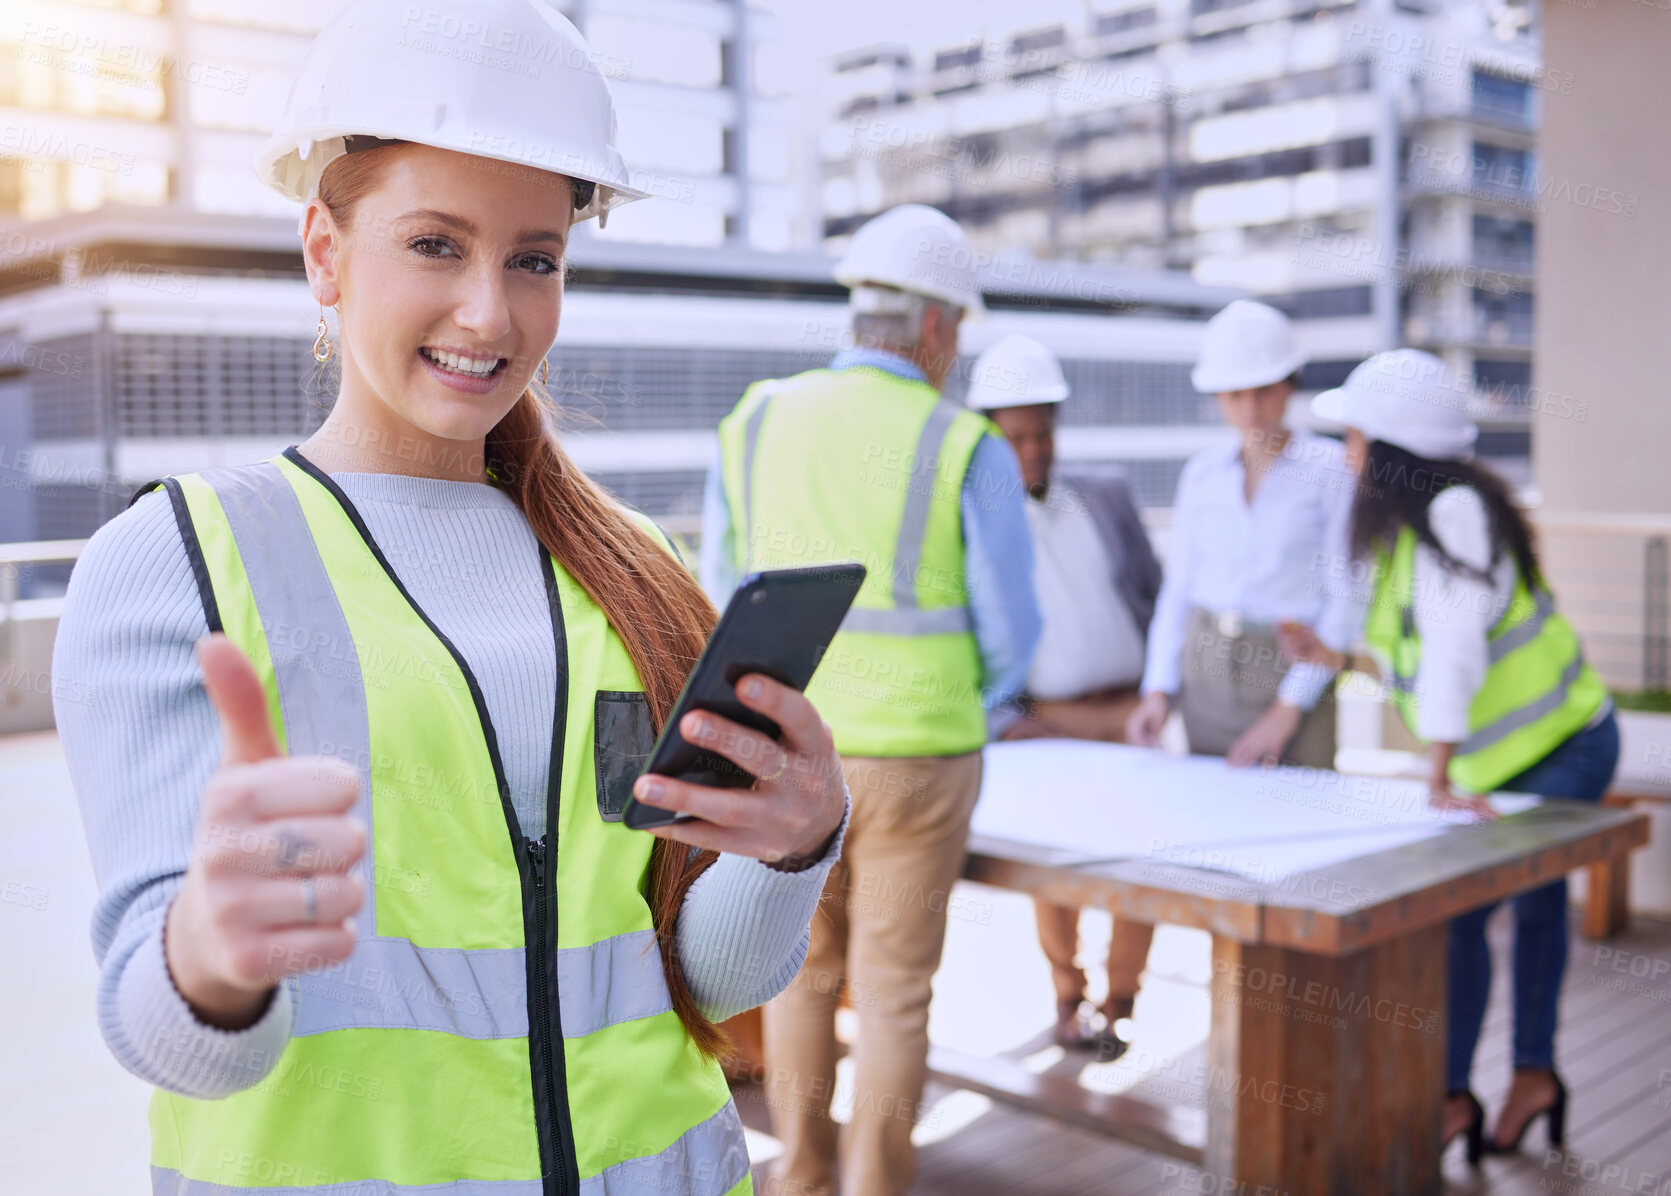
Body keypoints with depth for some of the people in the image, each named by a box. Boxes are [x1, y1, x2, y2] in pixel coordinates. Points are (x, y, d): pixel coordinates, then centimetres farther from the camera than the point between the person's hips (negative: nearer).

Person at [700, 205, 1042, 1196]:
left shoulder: (757, 422, 0)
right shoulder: (969, 452, -10)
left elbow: (722, 590, 6)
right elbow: (1009, 630, -6)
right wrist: (972, 718, 13)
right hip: (916, 757, -3)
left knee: (803, 970, 17)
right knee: (894, 985, 9)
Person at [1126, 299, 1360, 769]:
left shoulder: (1331, 470, -3)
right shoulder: (1201, 473, 9)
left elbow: (1346, 599, -6)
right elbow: (1177, 588, 11)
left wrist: (1288, 709, -10)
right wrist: (1159, 688, 1)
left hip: (1291, 670, -3)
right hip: (1205, 671, 3)